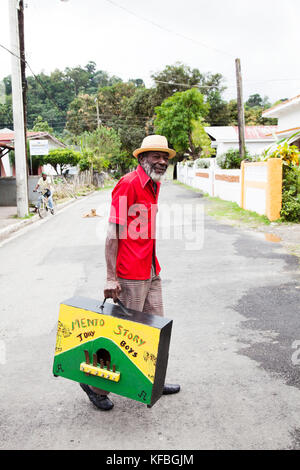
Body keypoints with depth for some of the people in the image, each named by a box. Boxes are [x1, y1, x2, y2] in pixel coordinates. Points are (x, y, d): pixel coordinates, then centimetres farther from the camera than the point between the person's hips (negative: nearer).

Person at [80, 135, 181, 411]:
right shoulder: (128, 184, -15)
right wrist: (111, 278, -20)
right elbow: (113, 234, -18)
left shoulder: (154, 185, 12)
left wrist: (153, 265, 20)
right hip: (131, 276, -9)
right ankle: (95, 383, 22)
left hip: (151, 271, 9)